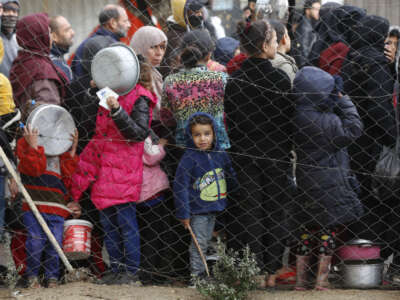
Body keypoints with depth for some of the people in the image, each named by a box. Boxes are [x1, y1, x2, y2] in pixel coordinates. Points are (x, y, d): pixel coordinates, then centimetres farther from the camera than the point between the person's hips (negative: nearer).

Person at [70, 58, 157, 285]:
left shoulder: (140, 98, -10)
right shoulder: (112, 93, 14)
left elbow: (140, 133, -20)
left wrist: (117, 111, -29)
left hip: (123, 169, -9)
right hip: (104, 164, 9)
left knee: (126, 220, -5)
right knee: (108, 221, 10)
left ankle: (131, 271, 3)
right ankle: (116, 269, 17)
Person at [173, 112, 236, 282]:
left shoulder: (220, 155, -1)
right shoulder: (189, 159, -17)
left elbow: (229, 175, 18)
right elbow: (180, 186, -15)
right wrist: (183, 214, -15)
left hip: (214, 209, 6)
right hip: (197, 209, -6)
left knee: (206, 240, 17)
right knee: (199, 243, -2)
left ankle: (204, 271, 29)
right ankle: (196, 274, 6)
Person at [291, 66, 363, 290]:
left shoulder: (295, 116, -5)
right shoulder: (326, 121, -24)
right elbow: (354, 129, -14)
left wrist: (337, 101, -3)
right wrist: (343, 99, -11)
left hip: (303, 185, 6)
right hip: (328, 186, -6)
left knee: (305, 230, 16)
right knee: (328, 231, 8)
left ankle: (300, 280, 21)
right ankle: (322, 281, 12)